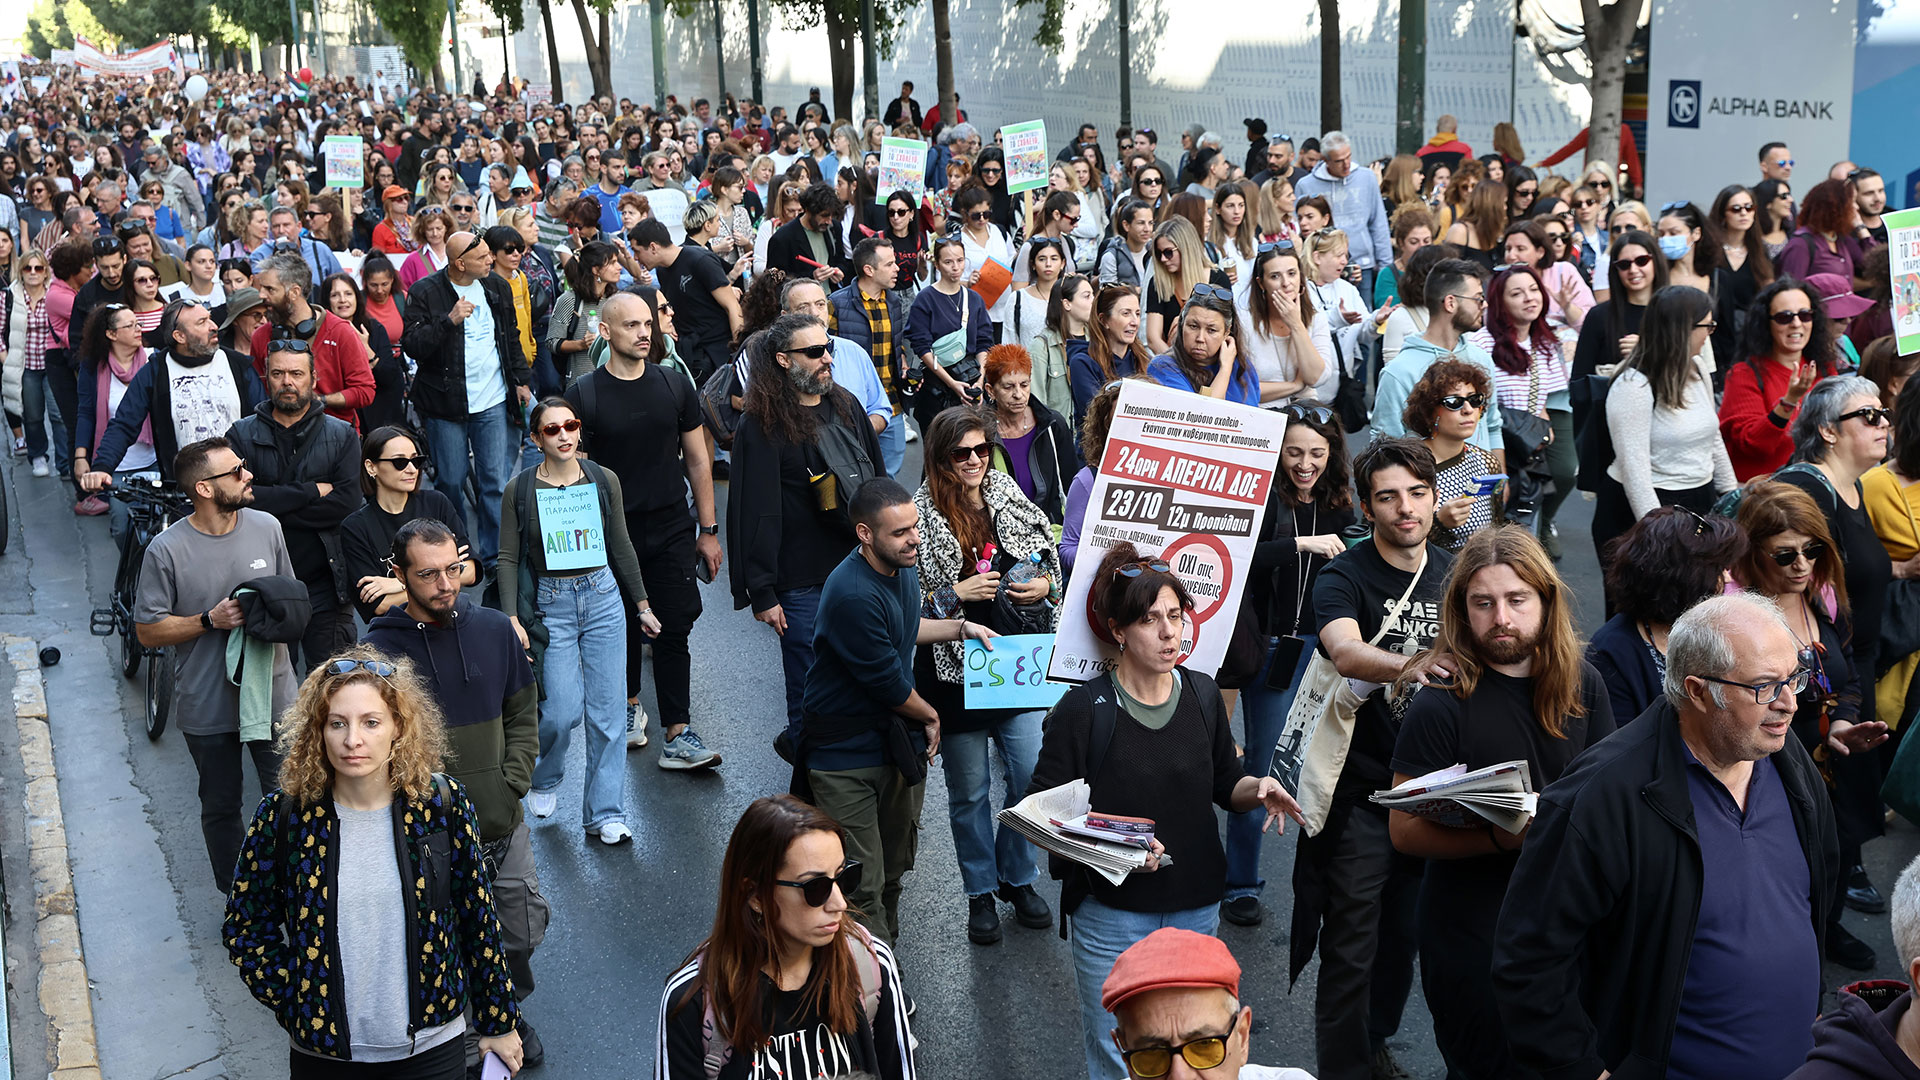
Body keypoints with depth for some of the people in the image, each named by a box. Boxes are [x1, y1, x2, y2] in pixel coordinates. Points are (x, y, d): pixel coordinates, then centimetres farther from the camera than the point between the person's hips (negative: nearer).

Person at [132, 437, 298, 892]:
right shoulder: (167, 549, -13)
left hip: (273, 699, 2)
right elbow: (148, 630, -8)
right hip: (207, 706, -2)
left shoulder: (266, 527, -2)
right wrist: (211, 620, -20)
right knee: (221, 809, 15)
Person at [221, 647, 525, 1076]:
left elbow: (478, 919, -1)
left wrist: (499, 1023, 4)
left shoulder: (443, 803, -9)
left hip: (431, 1045, 0)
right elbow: (244, 927, 2)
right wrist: (297, 1005, -7)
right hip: (323, 1054, 0)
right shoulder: (283, 817, -10)